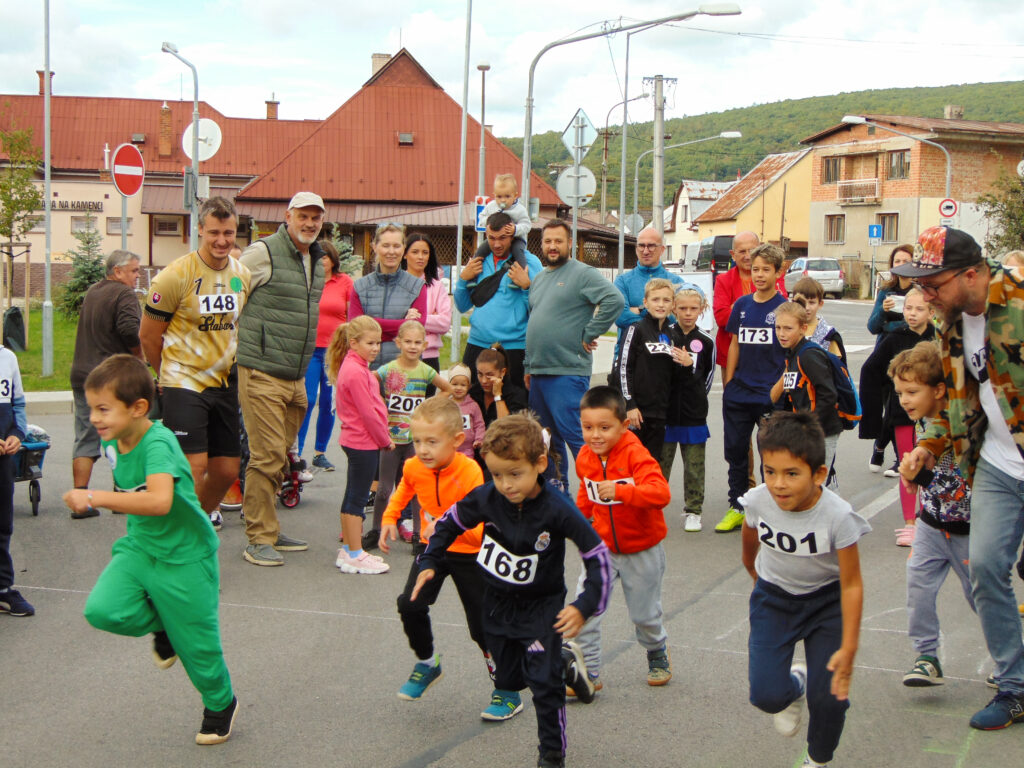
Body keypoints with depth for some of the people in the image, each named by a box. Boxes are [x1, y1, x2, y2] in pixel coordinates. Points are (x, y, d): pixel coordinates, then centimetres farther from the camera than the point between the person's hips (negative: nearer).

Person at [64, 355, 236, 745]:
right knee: (102, 610, -17)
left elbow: (159, 501, -45)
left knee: (196, 644, 5)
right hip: (139, 547, 7)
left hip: (185, 556, -7)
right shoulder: (112, 443, -2)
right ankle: (161, 624, 14)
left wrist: (94, 498, -44)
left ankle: (221, 703, 34)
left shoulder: (158, 443, -28)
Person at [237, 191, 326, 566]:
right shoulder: (262, 253, -9)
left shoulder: (317, 261, 15)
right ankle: (259, 538, -1)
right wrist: (243, 345, -5)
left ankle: (268, 530, 23)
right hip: (262, 373, -8)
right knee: (267, 456, -8)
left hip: (296, 377, 8)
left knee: (280, 456, 13)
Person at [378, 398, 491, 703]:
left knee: (482, 625, 0)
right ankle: (426, 664, 13)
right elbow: (402, 494, 16)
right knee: (410, 604, -13)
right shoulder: (413, 468, -10)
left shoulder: (470, 473, -27)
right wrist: (389, 520, 4)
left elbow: (479, 530, -31)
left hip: (467, 553, -4)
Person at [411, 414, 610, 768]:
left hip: (541, 608, -3)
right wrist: (429, 563, 1)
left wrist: (585, 606, -24)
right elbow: (450, 523, 5)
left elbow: (597, 555, -20)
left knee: (545, 681, -2)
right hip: (497, 603, 3)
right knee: (506, 670, 16)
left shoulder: (556, 510, -25)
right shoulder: (485, 498, -15)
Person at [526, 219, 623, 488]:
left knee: (575, 436, -11)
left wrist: (589, 335, -17)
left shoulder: (583, 273, -6)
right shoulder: (539, 278, 19)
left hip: (567, 372, -8)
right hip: (538, 372, 8)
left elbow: (614, 300, -21)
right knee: (547, 439, 13)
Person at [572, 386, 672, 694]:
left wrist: (621, 491, -51)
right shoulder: (585, 458, -5)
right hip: (603, 546, 4)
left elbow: (661, 493, -40)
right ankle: (588, 671, 2)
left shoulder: (635, 455, -25)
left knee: (644, 613, 11)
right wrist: (578, 515, 3)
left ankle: (657, 654, 43)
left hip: (641, 550, -4)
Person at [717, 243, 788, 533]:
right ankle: (737, 508, 20)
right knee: (735, 451, 9)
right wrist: (728, 383, 9)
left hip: (771, 394, -4)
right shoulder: (742, 305, 8)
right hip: (739, 392, 4)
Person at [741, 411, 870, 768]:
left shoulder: (838, 516, -29)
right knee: (766, 695, -12)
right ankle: (793, 687, 26)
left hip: (826, 600, -2)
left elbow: (851, 584, -22)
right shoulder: (758, 501, -21)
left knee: (828, 698, -8)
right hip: (774, 598, 2)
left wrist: (848, 648, -22)